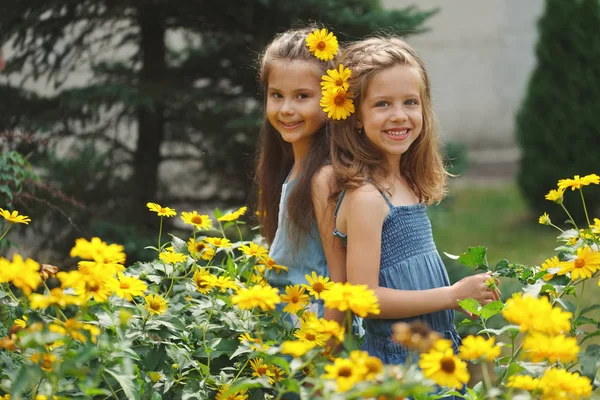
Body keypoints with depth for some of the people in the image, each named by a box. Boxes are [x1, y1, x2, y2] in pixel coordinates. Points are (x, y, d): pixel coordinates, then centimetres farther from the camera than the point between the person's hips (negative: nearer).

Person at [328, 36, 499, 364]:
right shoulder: (365, 196, -17)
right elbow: (365, 297, -21)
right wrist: (454, 295, -16)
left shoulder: (408, 185, 9)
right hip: (396, 359, -8)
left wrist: (466, 293, 4)